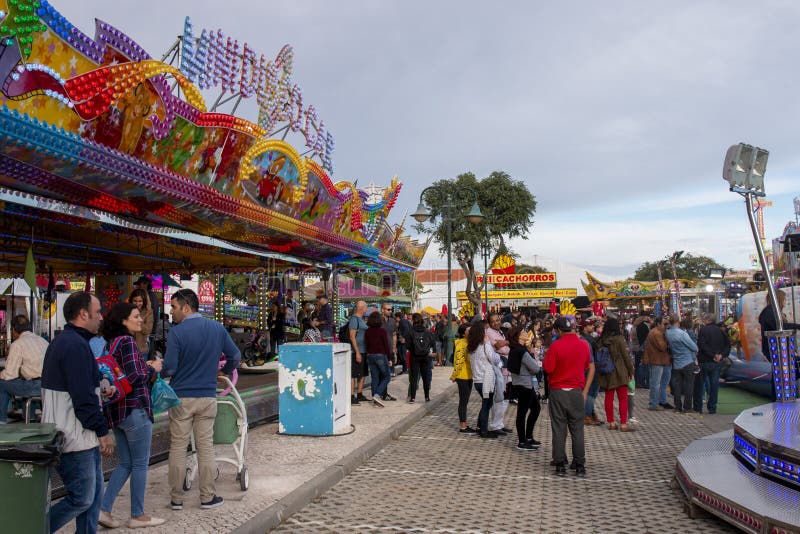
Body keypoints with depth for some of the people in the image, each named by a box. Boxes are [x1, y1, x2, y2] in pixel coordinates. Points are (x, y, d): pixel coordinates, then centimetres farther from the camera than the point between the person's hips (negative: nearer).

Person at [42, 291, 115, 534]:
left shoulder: (63, 341, 15)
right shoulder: (76, 345, -19)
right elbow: (84, 398, -22)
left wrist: (97, 392, 17)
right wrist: (103, 431, -16)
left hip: (83, 439, 11)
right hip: (76, 439, -11)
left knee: (93, 493, 15)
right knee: (82, 500, -2)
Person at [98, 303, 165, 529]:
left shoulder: (111, 343, 13)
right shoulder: (127, 342, -15)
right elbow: (135, 377, -21)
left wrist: (145, 366, 11)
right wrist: (152, 369, -4)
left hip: (116, 409, 9)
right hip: (134, 409, -9)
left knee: (126, 463, 16)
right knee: (140, 463, 3)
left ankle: (104, 509, 11)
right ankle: (138, 516, 12)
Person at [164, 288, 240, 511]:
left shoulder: (176, 332, -12)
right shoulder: (218, 328, 1)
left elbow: (169, 368, -15)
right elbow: (235, 357, 6)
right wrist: (224, 371, 24)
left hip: (181, 397, -3)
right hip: (207, 396, 3)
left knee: (178, 447, 8)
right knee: (206, 447, 10)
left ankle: (176, 498, 16)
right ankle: (208, 497, 15)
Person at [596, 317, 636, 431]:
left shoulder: (600, 341, 2)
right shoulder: (619, 339, -11)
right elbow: (626, 356, -8)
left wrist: (600, 371, 16)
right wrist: (631, 371, 2)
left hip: (606, 374, 4)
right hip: (620, 373, -4)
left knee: (609, 398, 11)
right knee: (623, 398, 1)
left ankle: (611, 423, 15)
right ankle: (623, 424, 0)